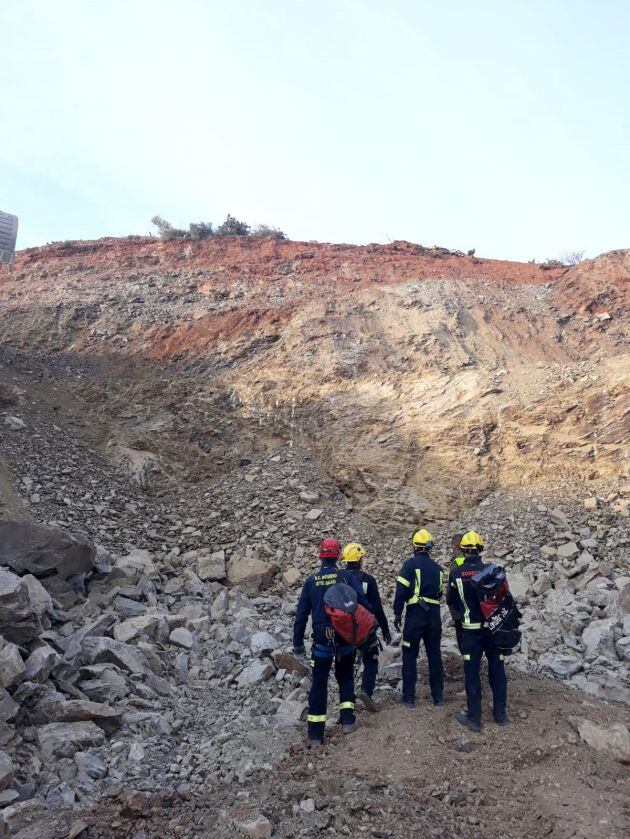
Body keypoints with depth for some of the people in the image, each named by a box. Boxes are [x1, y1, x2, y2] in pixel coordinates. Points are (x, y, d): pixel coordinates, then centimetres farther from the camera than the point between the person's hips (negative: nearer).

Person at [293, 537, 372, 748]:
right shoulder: (347, 577, -4)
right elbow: (363, 603, -9)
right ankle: (347, 720, 16)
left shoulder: (311, 581, 0)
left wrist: (298, 642, 9)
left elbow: (301, 614, 2)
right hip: (345, 638, 0)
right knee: (346, 678, 22)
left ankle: (315, 734, 8)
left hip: (322, 640, 0)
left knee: (319, 684, 8)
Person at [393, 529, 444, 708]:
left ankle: (409, 697, 7)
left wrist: (397, 613, -6)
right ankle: (438, 696, 18)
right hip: (434, 615, 4)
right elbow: (440, 593, 13)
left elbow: (401, 590, -11)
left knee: (410, 656, 4)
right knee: (435, 655, 13)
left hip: (415, 614, -4)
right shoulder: (437, 568, 9)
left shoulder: (411, 564, -6)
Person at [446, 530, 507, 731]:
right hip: (493, 626, 1)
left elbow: (451, 602, 3)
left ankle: (474, 718, 13)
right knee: (497, 669, 14)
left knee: (472, 672, 7)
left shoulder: (456, 572, -8)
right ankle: (500, 714, 26)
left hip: (470, 630, -1)